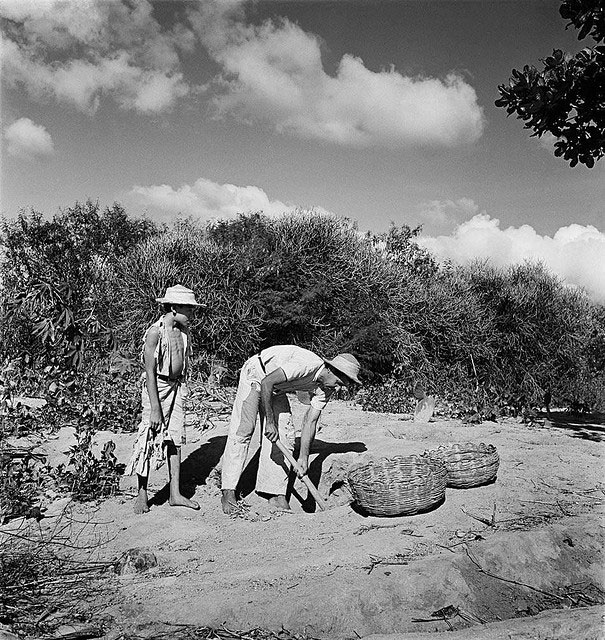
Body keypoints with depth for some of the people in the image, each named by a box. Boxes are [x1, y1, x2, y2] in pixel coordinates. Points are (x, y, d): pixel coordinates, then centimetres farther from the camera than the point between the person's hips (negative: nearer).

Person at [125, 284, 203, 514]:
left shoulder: (183, 331, 6)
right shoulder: (155, 332, -16)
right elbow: (150, 371, -17)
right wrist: (155, 407, -19)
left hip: (176, 387, 7)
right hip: (157, 388, -7)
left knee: (175, 439, 8)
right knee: (149, 441, 1)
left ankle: (175, 494, 16)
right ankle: (142, 493, 17)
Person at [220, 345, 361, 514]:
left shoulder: (325, 390, -11)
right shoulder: (306, 365, -35)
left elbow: (310, 421, -8)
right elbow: (266, 382, -35)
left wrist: (303, 458, -14)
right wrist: (269, 421, -30)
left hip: (276, 389, 8)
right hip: (256, 375, -7)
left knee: (285, 435, -3)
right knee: (243, 429, -12)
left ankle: (276, 492, 3)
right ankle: (228, 492, -6)